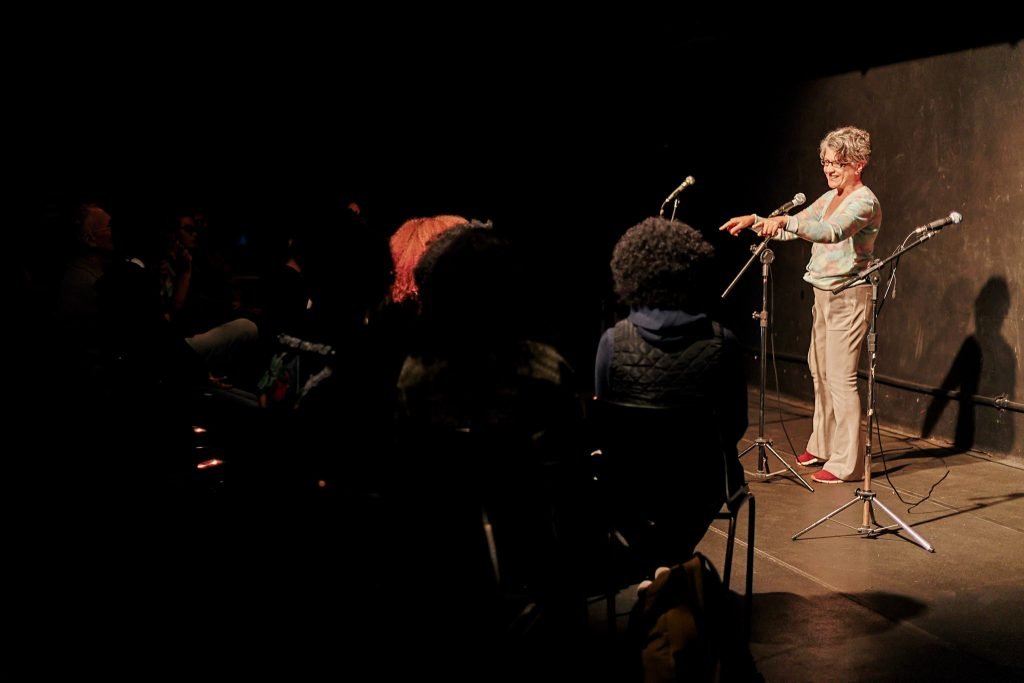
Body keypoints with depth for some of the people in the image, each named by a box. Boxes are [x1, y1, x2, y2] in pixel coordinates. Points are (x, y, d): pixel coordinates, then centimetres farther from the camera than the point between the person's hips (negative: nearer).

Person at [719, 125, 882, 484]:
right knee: (820, 371, 14)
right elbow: (792, 230, 16)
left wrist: (785, 221, -43)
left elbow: (832, 232, -32)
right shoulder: (829, 199, 14)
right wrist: (755, 221, 0)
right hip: (823, 294, 9)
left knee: (840, 378, -8)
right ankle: (821, 447, 27)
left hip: (848, 296, -9)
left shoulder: (864, 201, -13)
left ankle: (846, 463, -2)